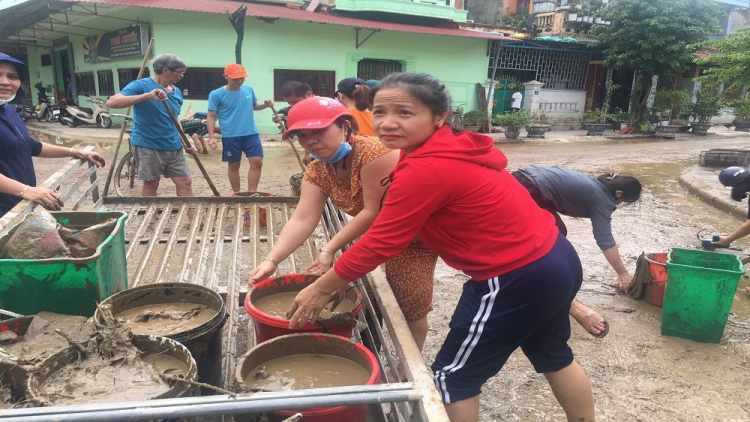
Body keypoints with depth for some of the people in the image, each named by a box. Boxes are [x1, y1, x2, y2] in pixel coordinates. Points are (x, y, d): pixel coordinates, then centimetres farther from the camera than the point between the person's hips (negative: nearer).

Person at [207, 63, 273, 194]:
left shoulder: (249, 89, 5)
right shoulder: (216, 94, -8)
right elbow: (211, 116, -6)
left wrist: (265, 105, -2)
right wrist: (211, 137, -13)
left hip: (251, 133, 3)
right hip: (230, 136, -3)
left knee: (257, 162, -3)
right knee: (234, 165, 8)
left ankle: (252, 193, 8)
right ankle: (237, 193, 23)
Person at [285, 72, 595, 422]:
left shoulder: (426, 170, -24)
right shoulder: (451, 148, 6)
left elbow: (378, 244, -19)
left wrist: (320, 289, -5)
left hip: (517, 279, -10)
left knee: (453, 375, 10)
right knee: (553, 355, 32)